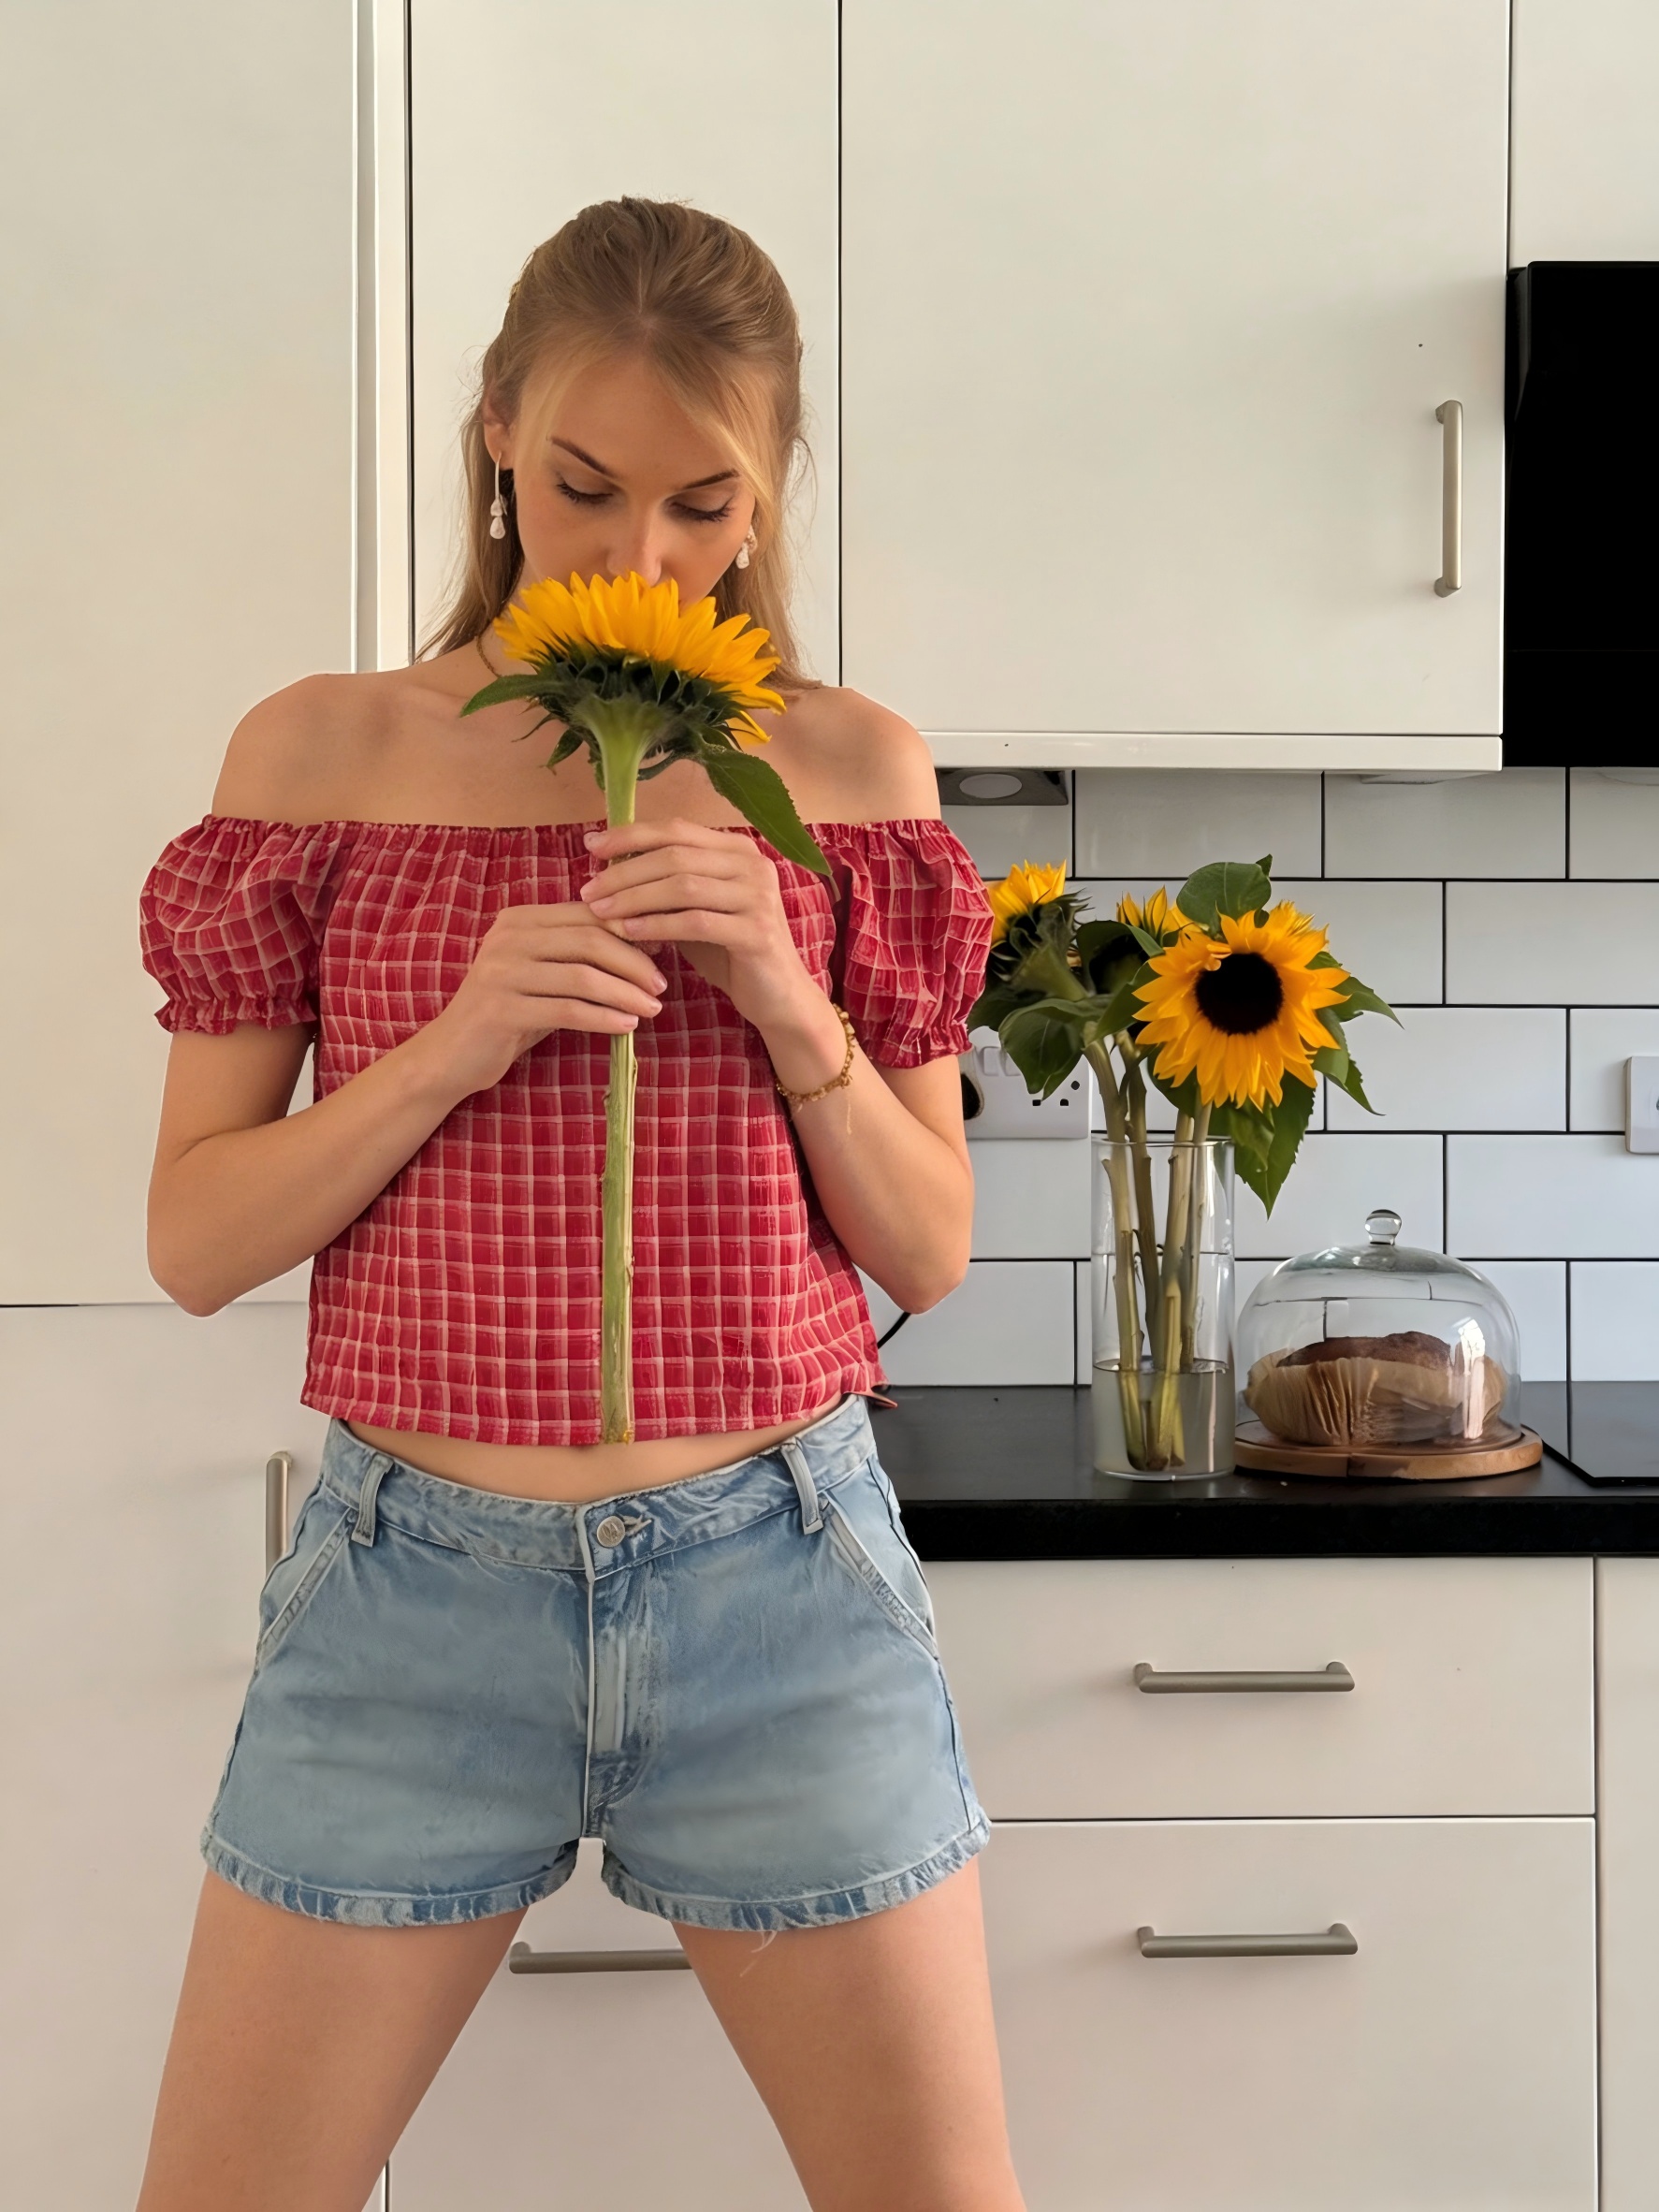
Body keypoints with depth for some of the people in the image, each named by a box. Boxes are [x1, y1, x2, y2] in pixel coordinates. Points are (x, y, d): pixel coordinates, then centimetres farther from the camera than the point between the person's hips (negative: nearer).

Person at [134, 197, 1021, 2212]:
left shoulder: (850, 770, 3)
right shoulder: (325, 751, 1)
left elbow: (931, 1255, 4)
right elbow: (193, 1241, -1)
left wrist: (787, 1001, -13)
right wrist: (452, 1045, -16)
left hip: (778, 1581, 1)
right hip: (415, 1584, 0)